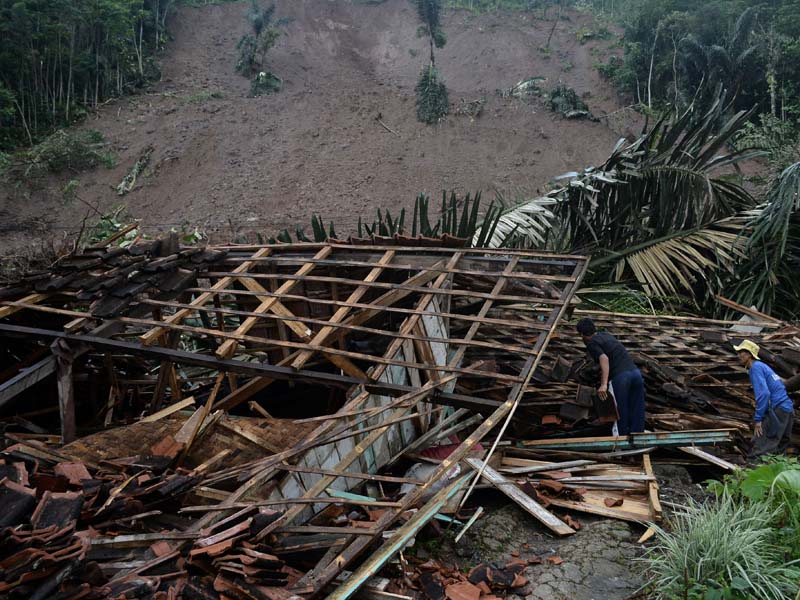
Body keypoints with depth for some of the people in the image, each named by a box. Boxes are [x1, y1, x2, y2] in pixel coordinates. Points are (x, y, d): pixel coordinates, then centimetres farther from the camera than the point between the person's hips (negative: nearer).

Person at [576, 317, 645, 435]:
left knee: (621, 412, 5)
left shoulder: (591, 343, 0)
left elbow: (604, 358, -18)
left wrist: (604, 384, -26)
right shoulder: (605, 334, 23)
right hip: (636, 372, 7)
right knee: (637, 412, 10)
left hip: (621, 376, -7)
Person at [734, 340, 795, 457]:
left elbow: (763, 393, -18)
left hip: (776, 410, -10)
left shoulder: (756, 367, -7)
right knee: (778, 453, 14)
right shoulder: (762, 366, 22)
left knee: (758, 452, -14)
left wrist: (758, 419, -17)